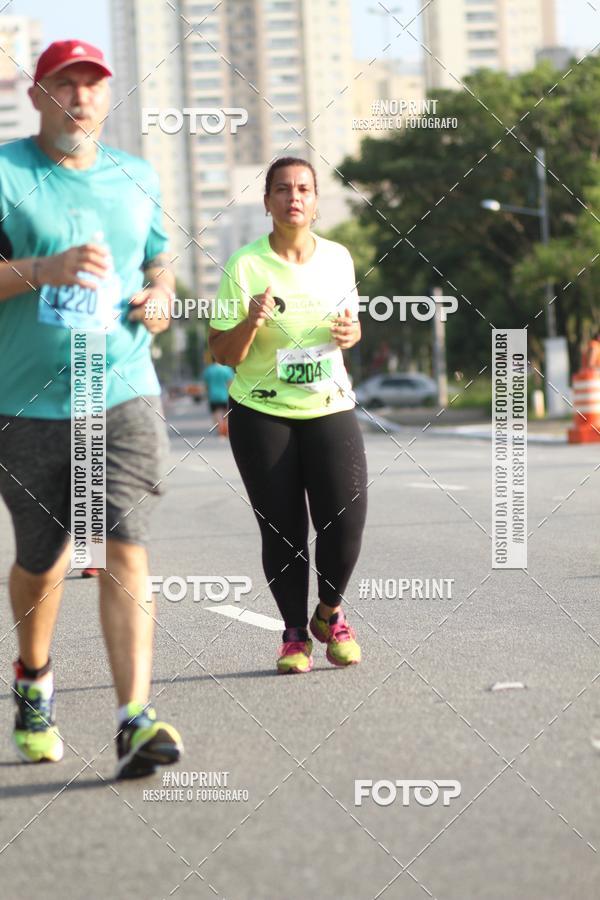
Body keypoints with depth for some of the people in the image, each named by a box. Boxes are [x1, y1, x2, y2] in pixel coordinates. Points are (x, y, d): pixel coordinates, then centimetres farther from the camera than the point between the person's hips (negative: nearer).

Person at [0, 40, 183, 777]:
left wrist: (160, 295, 3)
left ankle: (135, 722, -18)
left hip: (123, 394, 2)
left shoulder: (137, 178, 12)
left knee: (124, 549, -13)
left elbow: (159, 262, 25)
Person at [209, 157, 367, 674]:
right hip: (262, 414, -2)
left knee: (346, 517, -10)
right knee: (281, 530, -2)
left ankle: (330, 616, 16)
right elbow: (223, 355, -6)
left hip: (330, 408, 2)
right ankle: (295, 635, 15)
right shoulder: (245, 266, -7)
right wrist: (250, 322, -25)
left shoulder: (338, 258, 4)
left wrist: (350, 332, -4)